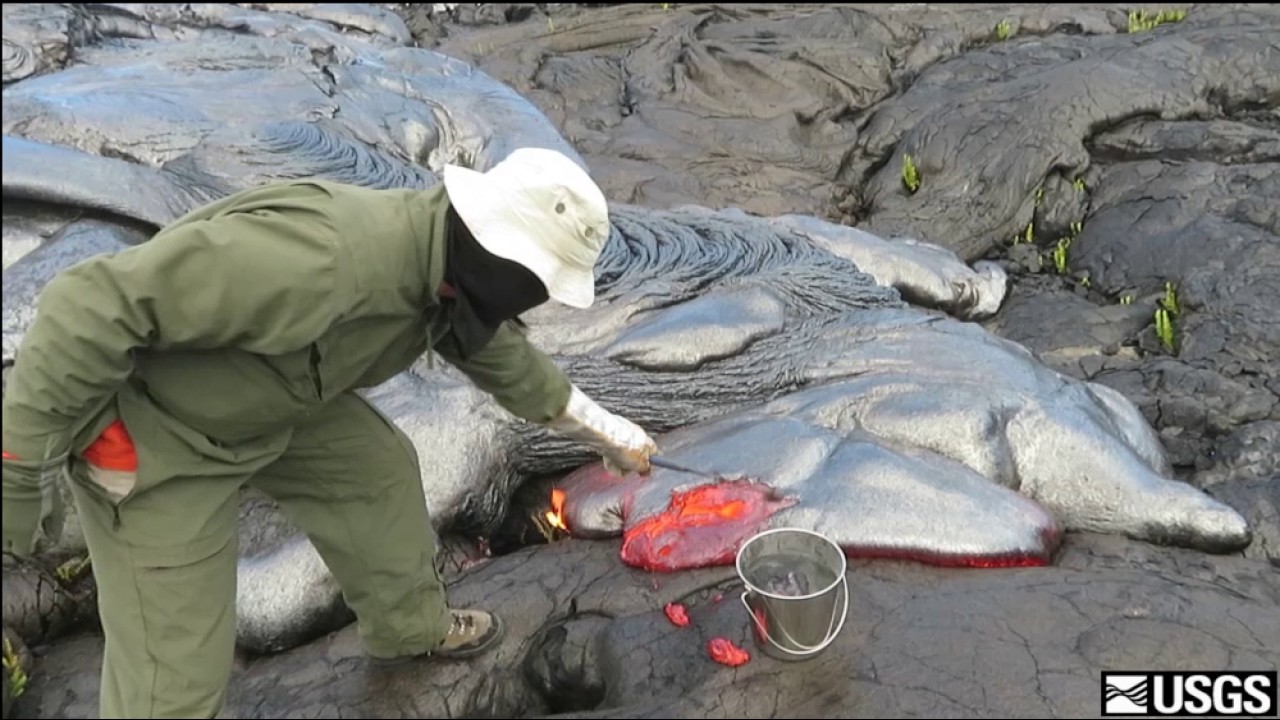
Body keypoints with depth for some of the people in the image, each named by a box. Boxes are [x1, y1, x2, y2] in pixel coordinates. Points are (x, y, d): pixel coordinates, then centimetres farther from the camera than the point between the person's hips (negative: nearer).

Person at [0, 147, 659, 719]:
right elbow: (93, 305, -35)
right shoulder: (323, 258, -38)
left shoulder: (450, 271, -7)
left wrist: (603, 431, 25)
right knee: (175, 659, -3)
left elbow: (508, 361, 15)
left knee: (379, 471, 17)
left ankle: (410, 627, 41)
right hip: (147, 432, -8)